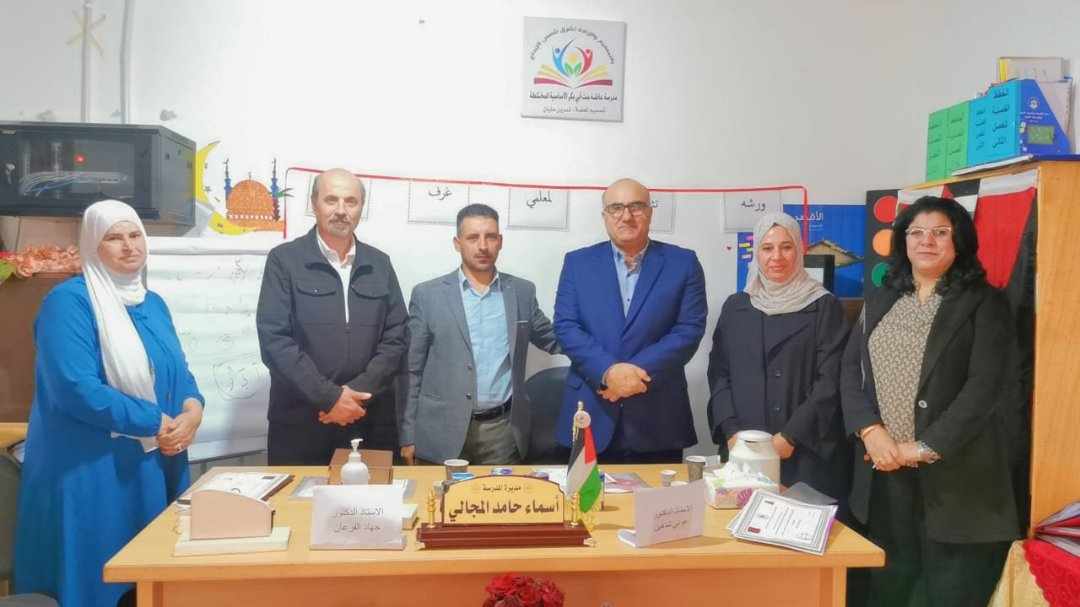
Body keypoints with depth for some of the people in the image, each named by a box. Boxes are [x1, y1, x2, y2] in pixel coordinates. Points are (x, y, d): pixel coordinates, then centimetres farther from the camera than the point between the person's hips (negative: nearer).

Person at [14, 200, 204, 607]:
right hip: (90, 469, -7)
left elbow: (178, 371, 14)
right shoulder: (68, 301, -11)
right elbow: (76, 388, -21)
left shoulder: (153, 303, 12)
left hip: (154, 464, 7)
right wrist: (156, 423, -17)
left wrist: (193, 407, -9)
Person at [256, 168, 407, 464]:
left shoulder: (379, 264, 9)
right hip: (300, 422, -2)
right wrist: (329, 396, -14)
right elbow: (274, 339, -8)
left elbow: (396, 337, 5)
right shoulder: (284, 260, -1)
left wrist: (357, 392, -9)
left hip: (370, 422, 3)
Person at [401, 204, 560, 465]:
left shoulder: (522, 291, 6)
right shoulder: (427, 294, -1)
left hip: (503, 431, 2)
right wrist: (409, 435, 0)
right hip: (443, 432, -2)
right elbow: (412, 371, 2)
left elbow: (553, 341, 17)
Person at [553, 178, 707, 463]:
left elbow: (690, 329, -4)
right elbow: (565, 327, -2)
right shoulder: (578, 262, 7)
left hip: (658, 419, 0)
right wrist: (608, 371, -17)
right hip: (590, 416, 1)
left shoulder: (683, 263, 4)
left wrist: (637, 371, -15)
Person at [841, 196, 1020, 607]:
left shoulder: (984, 303, -2)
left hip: (953, 472, -4)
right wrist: (871, 431, -10)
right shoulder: (880, 301, 13)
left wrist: (924, 449, -16)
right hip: (884, 469, 4)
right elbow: (850, 371, 7)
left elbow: (986, 386, -12)